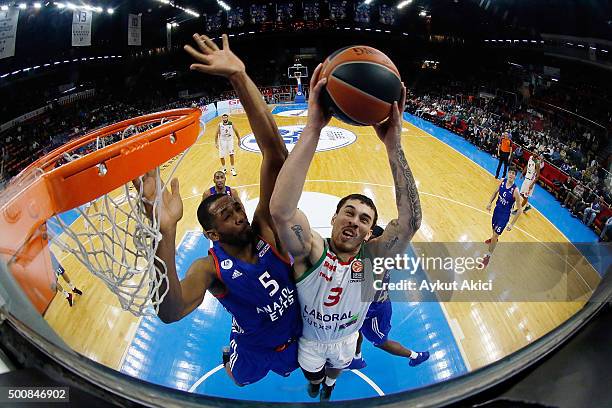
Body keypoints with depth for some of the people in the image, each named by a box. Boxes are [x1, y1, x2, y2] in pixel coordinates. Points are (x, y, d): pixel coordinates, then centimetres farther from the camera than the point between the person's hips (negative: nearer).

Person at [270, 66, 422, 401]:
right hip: (309, 337, -1)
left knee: (335, 372, 34)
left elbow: (410, 221, -49)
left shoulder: (372, 257, -30)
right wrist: (313, 128, -67)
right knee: (311, 374, 31)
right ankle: (316, 383, 69)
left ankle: (328, 385, 71)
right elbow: (280, 210, -59)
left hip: (345, 338, 2)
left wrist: (393, 146, -60)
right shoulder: (310, 251, -37)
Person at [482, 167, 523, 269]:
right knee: (494, 227, 29)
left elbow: (519, 210, -20)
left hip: (504, 215, -6)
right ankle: (494, 239, 63)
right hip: (497, 210, 6)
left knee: (495, 235, -3)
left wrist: (512, 224, -18)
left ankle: (488, 256, 14)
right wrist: (490, 202, 4)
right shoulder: (503, 181, -11)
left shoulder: (515, 191, -28)